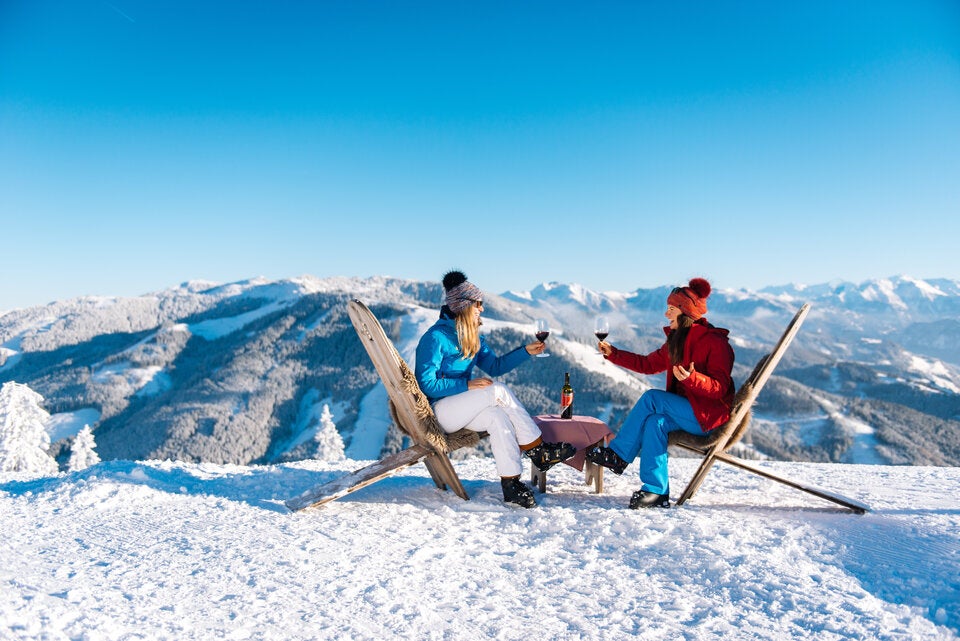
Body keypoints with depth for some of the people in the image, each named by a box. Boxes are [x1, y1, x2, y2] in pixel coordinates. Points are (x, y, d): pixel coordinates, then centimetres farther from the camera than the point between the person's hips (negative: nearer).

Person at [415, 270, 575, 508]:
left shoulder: (472, 337, 11)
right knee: (498, 392, -25)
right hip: (436, 410, -7)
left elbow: (495, 365, 15)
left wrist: (526, 351, 4)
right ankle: (539, 451, -16)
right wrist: (467, 385, -24)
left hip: (460, 405, 8)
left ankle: (511, 483, -27)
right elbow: (426, 384, -19)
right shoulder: (435, 338, -15)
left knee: (498, 417, -26)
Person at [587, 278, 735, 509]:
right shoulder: (677, 340, 11)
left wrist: (691, 378, -38)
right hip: (688, 413, 7)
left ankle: (618, 455, -13)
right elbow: (648, 364, 15)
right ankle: (656, 492, -29)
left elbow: (720, 388, -19)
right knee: (655, 421, -25)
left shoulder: (715, 342, -13)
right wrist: (612, 353, 8)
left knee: (651, 397, -21)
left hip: (710, 416, -7)